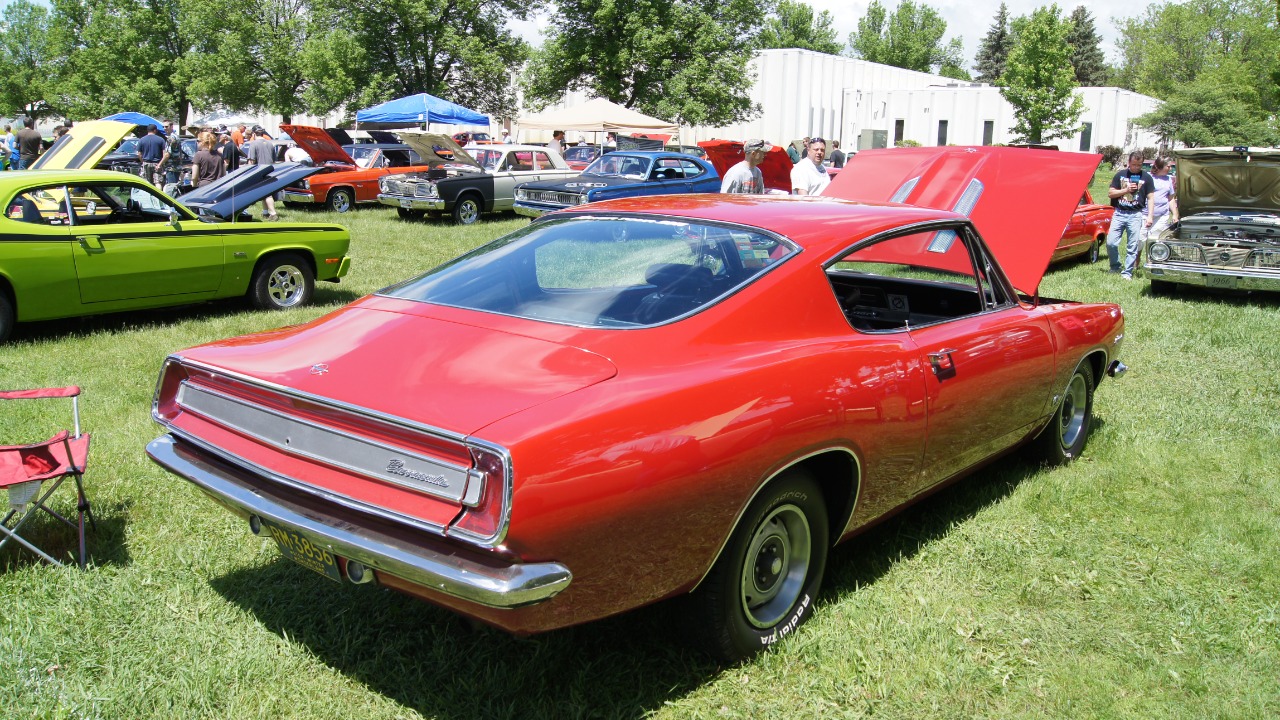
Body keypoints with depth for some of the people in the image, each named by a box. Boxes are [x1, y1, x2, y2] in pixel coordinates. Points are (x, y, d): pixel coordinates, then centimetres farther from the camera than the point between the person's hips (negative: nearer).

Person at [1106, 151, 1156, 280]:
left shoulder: (1146, 177, 5)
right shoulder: (1120, 175, 7)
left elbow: (1150, 198, 4)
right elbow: (1110, 193, 5)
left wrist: (1149, 216, -5)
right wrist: (1126, 190, -9)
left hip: (1136, 215, -1)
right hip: (1119, 213, 1)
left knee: (1132, 246, -1)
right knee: (1111, 242, -5)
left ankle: (1127, 273, 6)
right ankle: (1115, 267, 16)